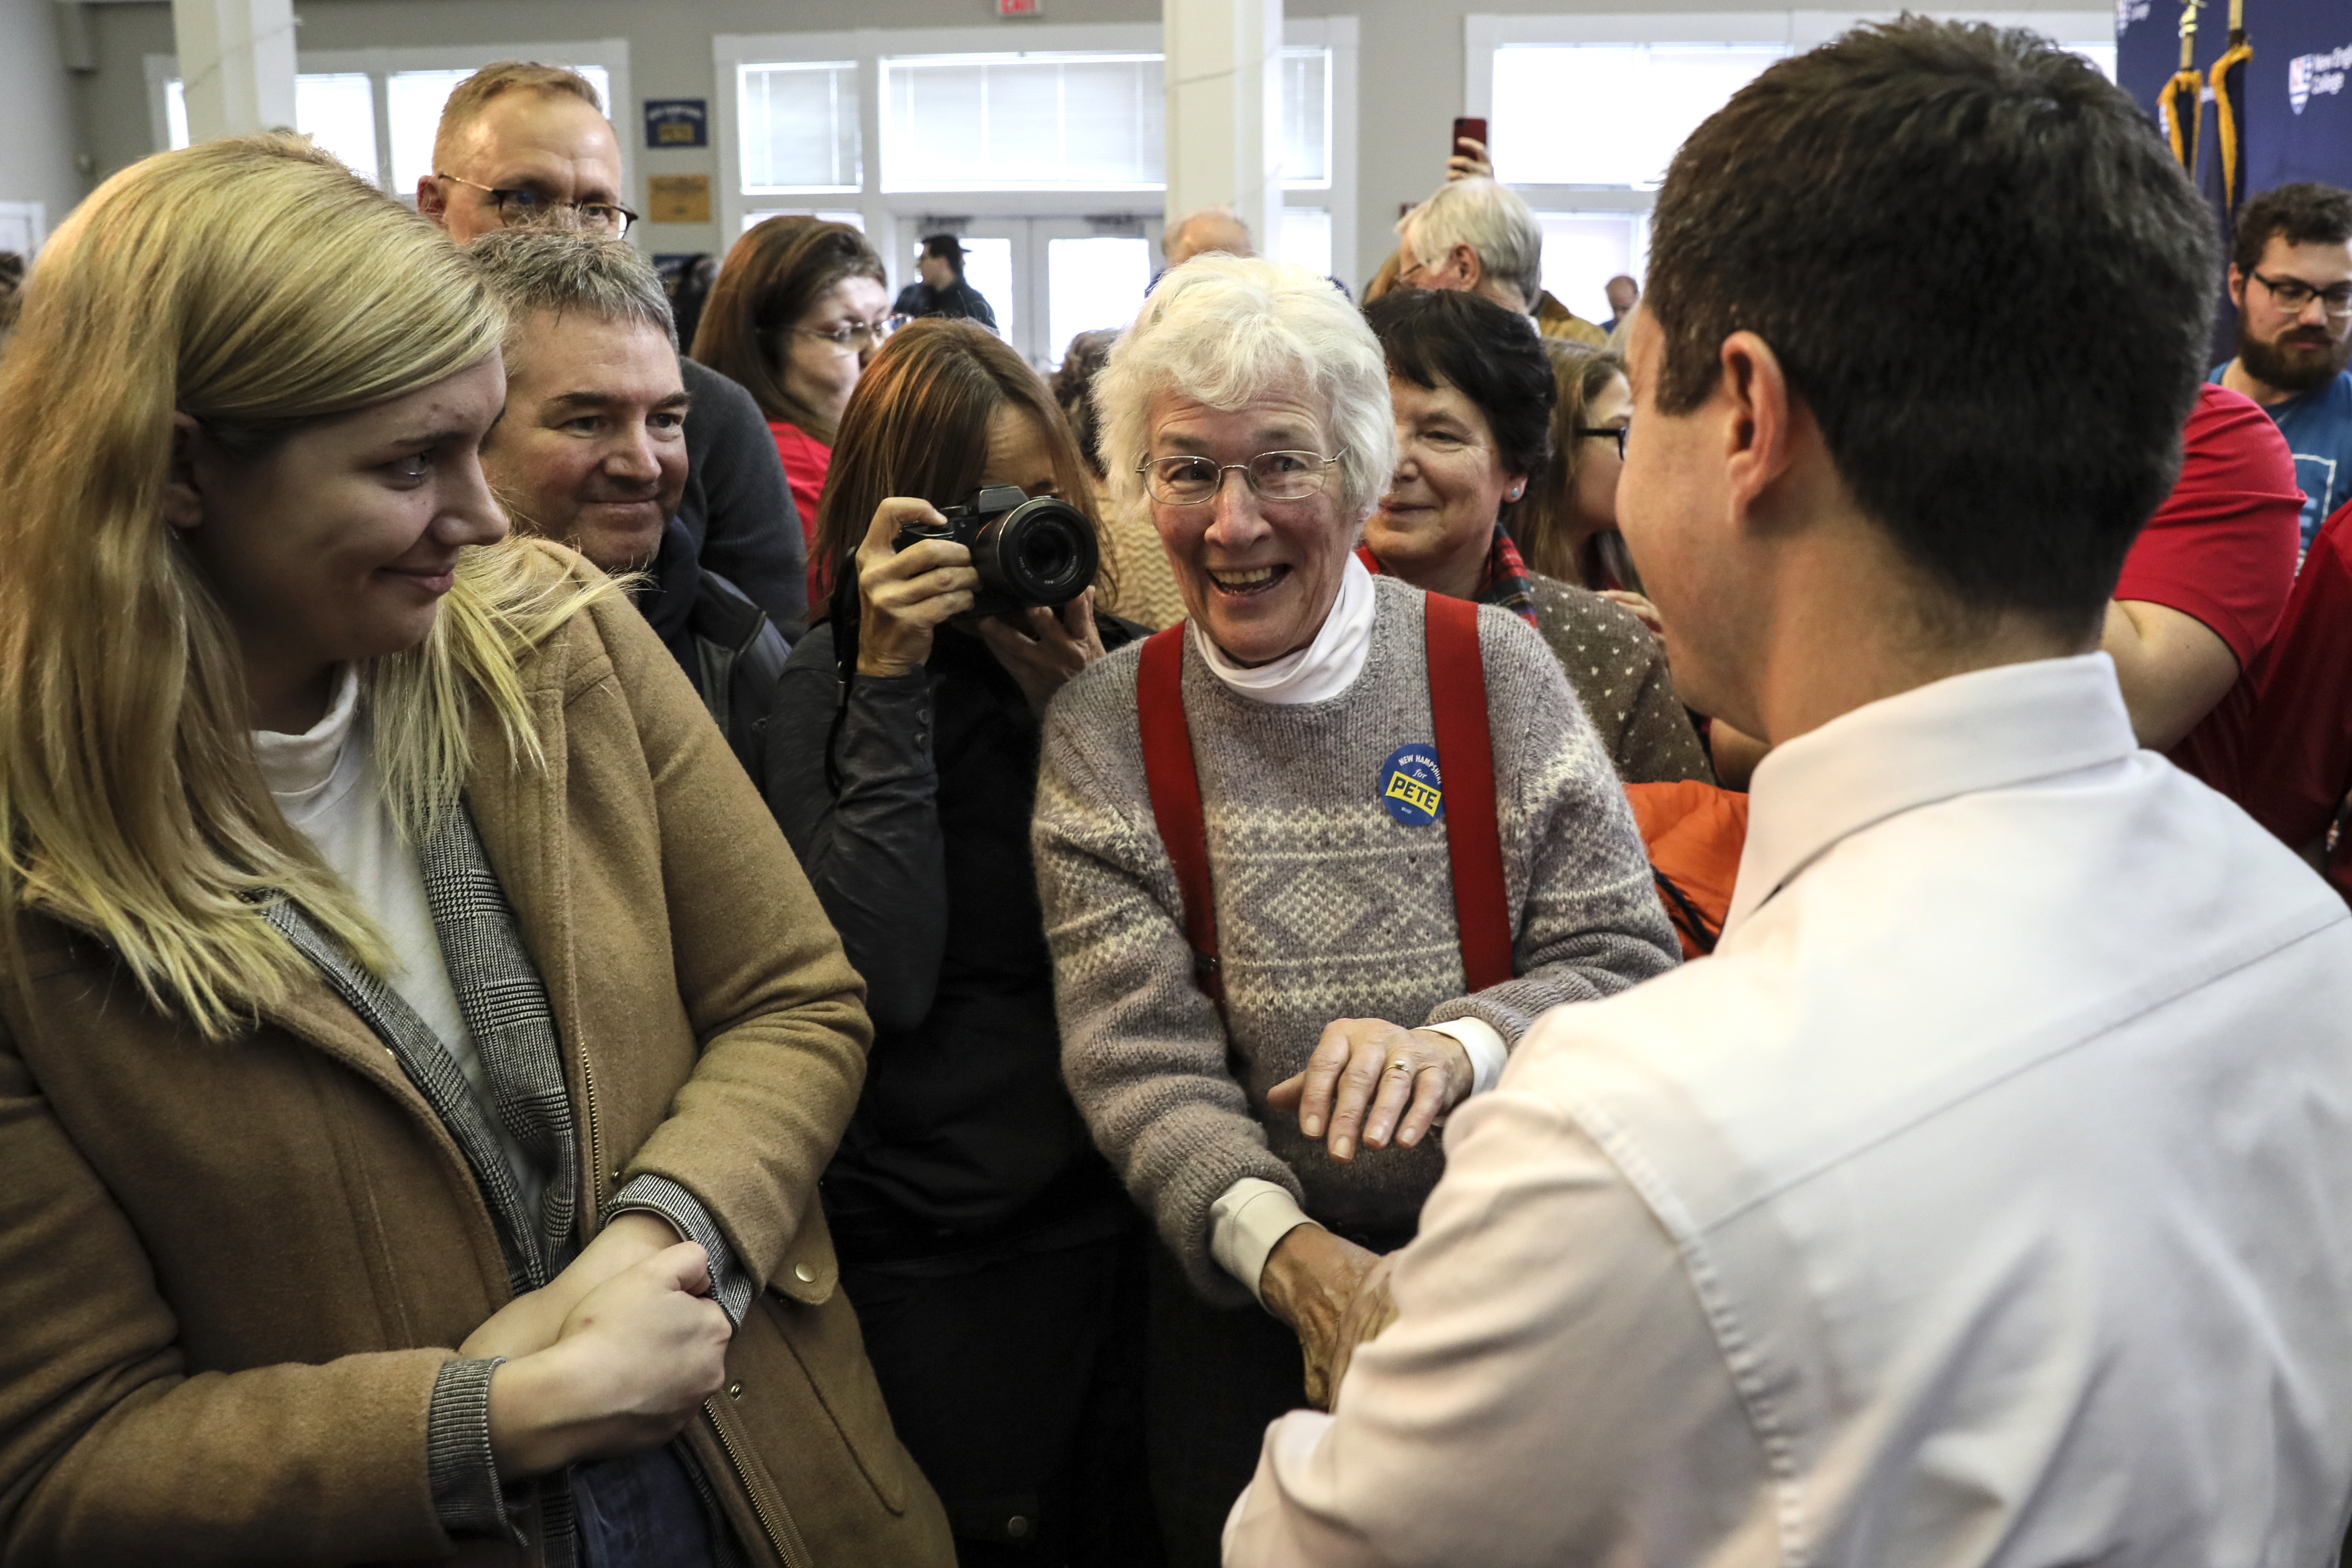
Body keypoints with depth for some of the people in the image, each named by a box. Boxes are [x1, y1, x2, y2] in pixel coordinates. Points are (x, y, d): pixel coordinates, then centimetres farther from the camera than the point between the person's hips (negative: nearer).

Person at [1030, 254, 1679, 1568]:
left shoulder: (1497, 668, -6)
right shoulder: (1103, 733, -6)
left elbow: (1626, 963, -9)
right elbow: (1139, 1062, -12)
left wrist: (1459, 1045, -30)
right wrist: (1287, 1253, -29)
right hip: (1246, 1287, 0)